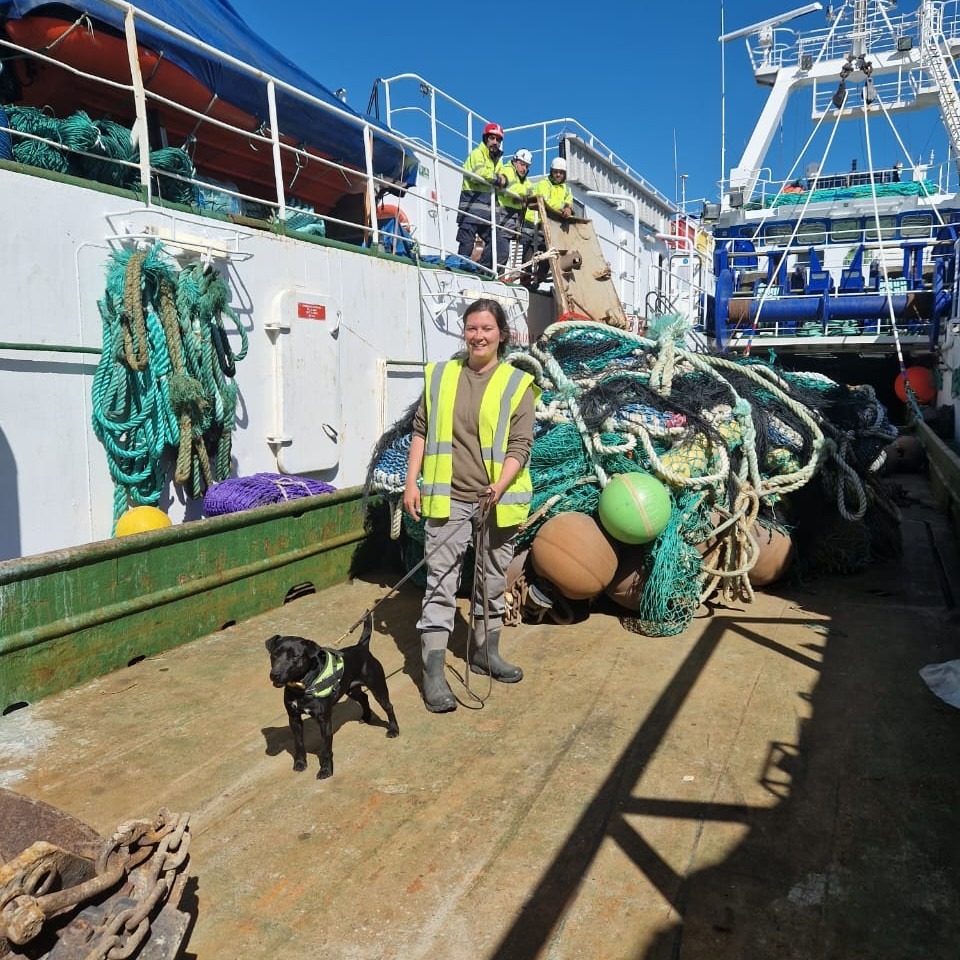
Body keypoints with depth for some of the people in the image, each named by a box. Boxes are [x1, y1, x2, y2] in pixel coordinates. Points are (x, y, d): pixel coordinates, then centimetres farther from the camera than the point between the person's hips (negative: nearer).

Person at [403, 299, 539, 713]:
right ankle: (433, 672, 2)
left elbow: (520, 445, -6)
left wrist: (500, 485, -22)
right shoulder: (440, 375, 6)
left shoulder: (517, 384, 0)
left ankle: (485, 652, 33)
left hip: (497, 500, 1)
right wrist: (412, 482, 2)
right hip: (448, 497, 0)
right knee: (441, 582, -3)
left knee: (492, 581, 15)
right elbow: (421, 431, 9)